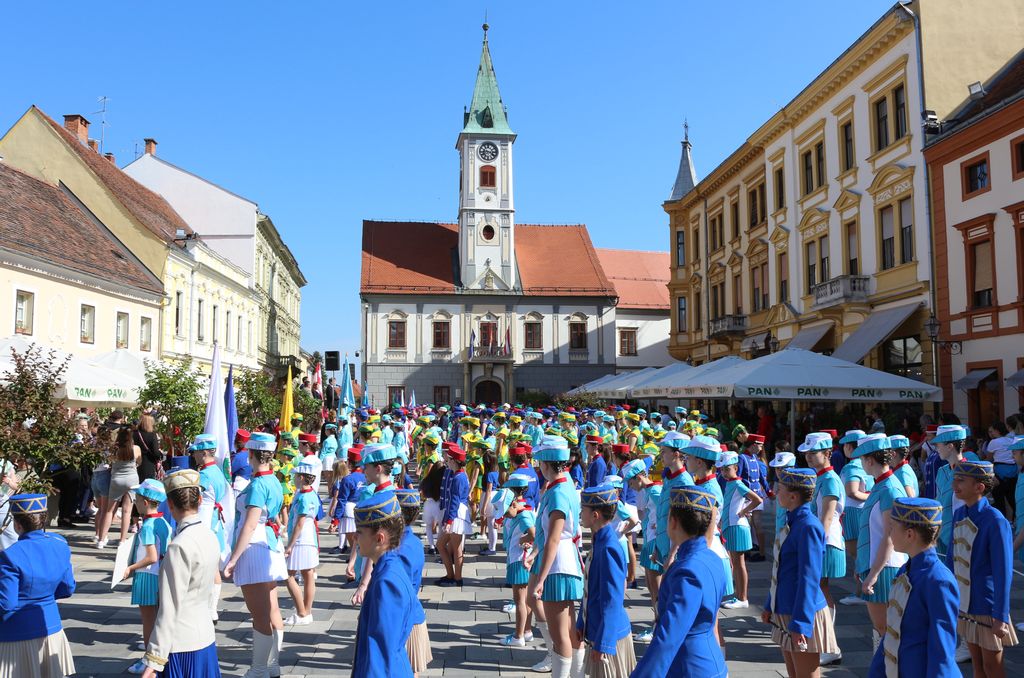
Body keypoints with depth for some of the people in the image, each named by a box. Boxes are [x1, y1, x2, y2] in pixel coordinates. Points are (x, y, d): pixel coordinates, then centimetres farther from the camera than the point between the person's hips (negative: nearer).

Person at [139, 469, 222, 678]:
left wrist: (153, 660, -15)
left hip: (181, 646, -7)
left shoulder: (180, 546, -19)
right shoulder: (211, 537, 4)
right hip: (206, 639, 8)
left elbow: (170, 609, -19)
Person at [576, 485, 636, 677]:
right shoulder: (598, 542, 6)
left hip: (609, 634, -9)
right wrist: (581, 624, 18)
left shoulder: (609, 549, -23)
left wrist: (603, 643, -21)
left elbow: (612, 601, -23)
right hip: (596, 628, 9)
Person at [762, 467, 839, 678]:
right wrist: (770, 606, 21)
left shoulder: (808, 527, -20)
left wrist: (800, 623, -23)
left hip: (802, 614, -9)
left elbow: (809, 579, -23)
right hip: (784, 611, 9)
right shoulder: (792, 521, 8)